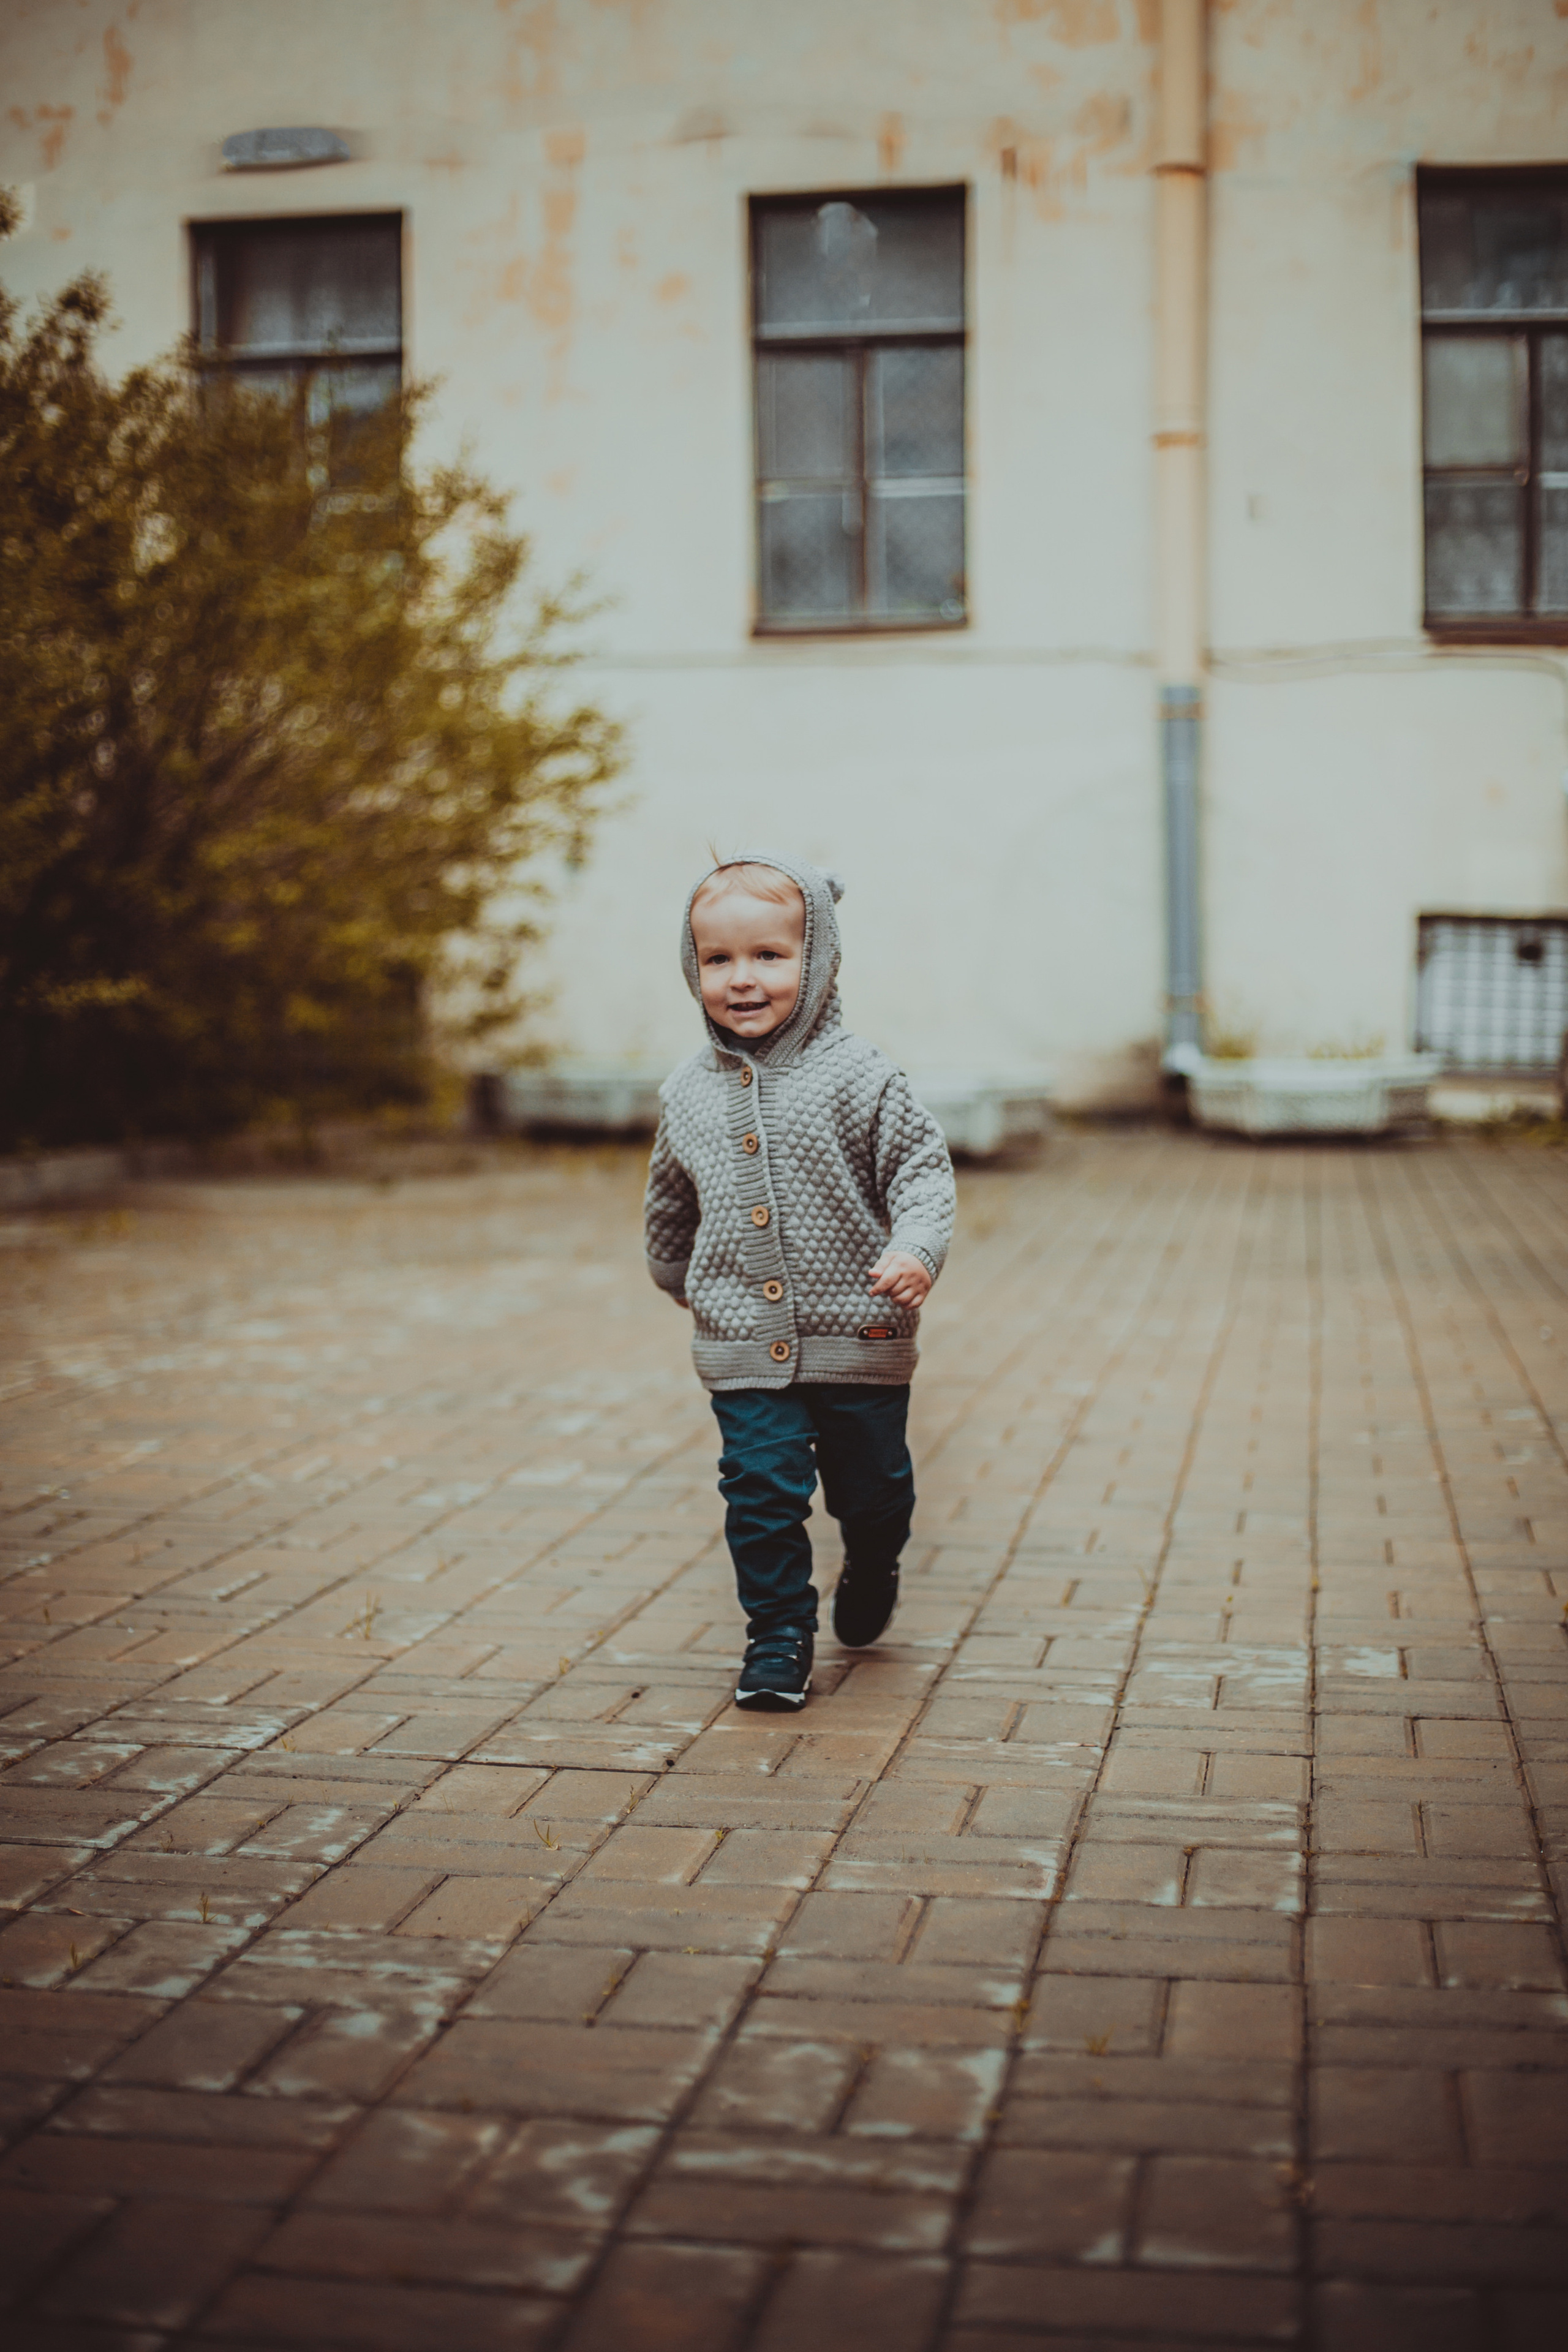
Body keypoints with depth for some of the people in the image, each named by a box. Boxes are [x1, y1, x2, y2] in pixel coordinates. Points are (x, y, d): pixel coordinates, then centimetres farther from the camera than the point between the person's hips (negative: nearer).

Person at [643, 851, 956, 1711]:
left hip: (860, 1340, -1)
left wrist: (915, 1251, -25)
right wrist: (681, 1281, 31)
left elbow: (922, 1166, -8)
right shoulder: (688, 1094, 2)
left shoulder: (856, 1076, -9)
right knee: (761, 1493, -4)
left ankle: (871, 1572, 44)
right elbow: (668, 1205, 19)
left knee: (873, 1490, 13)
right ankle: (778, 1636, 13)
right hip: (745, 1349, 1)